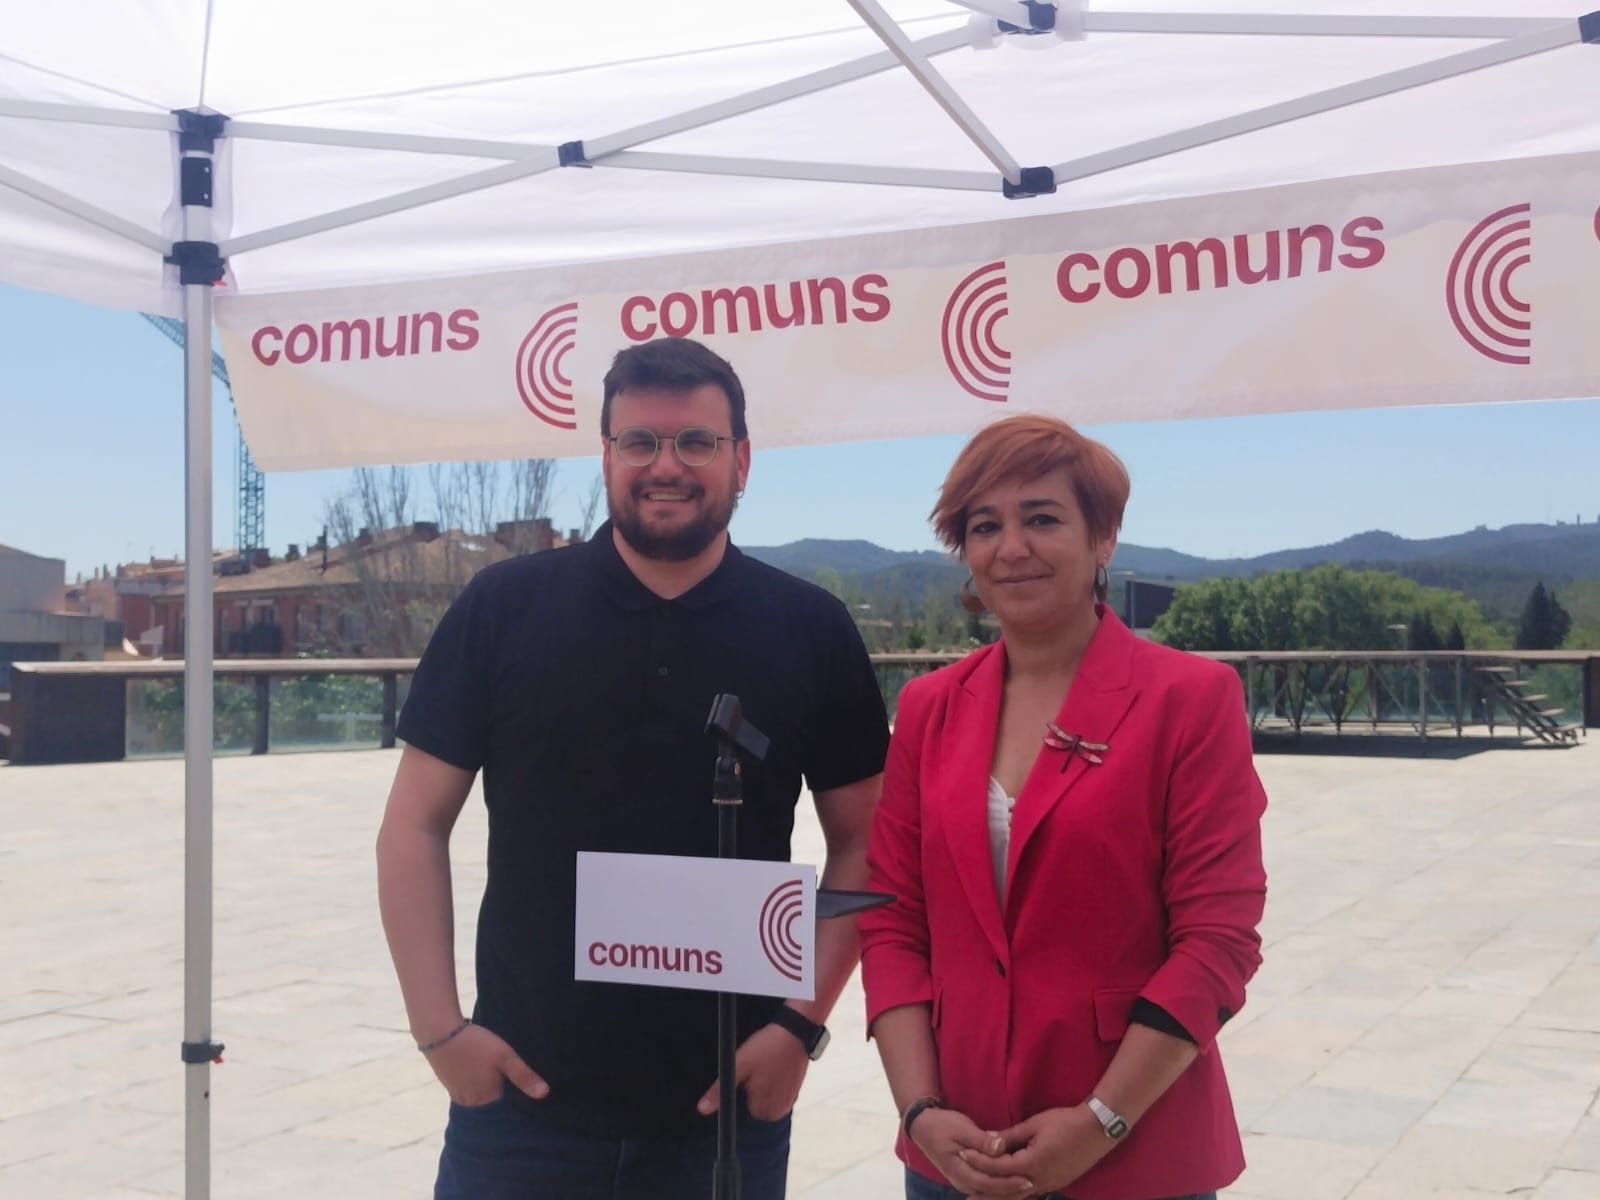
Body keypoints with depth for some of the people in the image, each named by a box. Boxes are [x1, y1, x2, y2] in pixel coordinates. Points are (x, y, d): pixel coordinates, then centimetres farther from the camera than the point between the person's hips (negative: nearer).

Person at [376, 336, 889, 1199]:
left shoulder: (810, 630, 0)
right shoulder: (503, 608, -2)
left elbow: (862, 844, 5)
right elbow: (415, 828, 1)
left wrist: (803, 1022, -3)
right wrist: (438, 1026, -5)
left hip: (726, 1104, 1)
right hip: (522, 1098, 0)